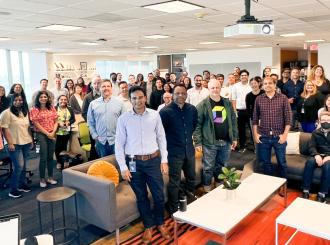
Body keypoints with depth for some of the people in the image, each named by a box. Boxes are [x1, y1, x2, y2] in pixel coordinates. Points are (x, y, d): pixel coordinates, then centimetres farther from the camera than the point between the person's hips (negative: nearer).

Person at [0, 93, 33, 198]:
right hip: (15, 144, -6)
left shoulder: (25, 112, 11)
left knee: (23, 165, 12)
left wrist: (31, 139, 13)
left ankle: (22, 184, 27)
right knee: (19, 166, -10)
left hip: (26, 143, 6)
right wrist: (10, 143, -16)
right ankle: (13, 190, 2)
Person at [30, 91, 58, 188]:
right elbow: (36, 124, -8)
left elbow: (55, 122, 8)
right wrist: (47, 133, -11)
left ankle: (50, 177, 19)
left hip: (52, 134, 4)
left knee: (50, 157, 9)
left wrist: (53, 132, -7)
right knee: (43, 157, -3)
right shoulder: (34, 109, -3)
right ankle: (42, 179, 8)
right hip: (41, 134, -4)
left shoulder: (52, 108, 9)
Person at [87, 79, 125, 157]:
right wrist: (95, 136, 2)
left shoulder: (119, 102, 1)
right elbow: (90, 122, 8)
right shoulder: (93, 104, 4)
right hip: (100, 141, 1)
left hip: (116, 140, -1)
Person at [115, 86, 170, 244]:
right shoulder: (123, 119, -4)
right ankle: (148, 226, 32)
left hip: (153, 160, 1)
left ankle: (160, 223, 33)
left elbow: (161, 138, 5)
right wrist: (123, 167, -5)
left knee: (159, 195, 9)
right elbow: (119, 144, -2)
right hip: (134, 162, 0)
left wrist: (164, 160, 3)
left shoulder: (155, 115, -1)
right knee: (141, 197, 12)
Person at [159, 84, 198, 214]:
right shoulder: (165, 111, -14)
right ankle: (173, 209, 20)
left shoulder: (192, 109, 1)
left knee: (191, 178, 21)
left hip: (189, 150, 6)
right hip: (174, 152, -5)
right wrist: (169, 142, -1)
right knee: (174, 182, 3)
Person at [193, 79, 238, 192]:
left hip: (226, 142, 5)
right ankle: (207, 190, 21)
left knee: (222, 166, 18)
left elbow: (233, 121, 12)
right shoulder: (203, 105, -8)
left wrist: (234, 137, 10)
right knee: (208, 168, 5)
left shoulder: (227, 103, 7)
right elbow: (197, 124, -10)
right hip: (210, 142, -4)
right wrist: (198, 142, -14)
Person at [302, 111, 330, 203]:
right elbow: (312, 147, 3)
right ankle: (305, 191, -29)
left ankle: (322, 193, -32)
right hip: (319, 156, 2)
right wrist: (316, 155, -19)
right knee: (309, 162, -31)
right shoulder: (315, 132, 13)